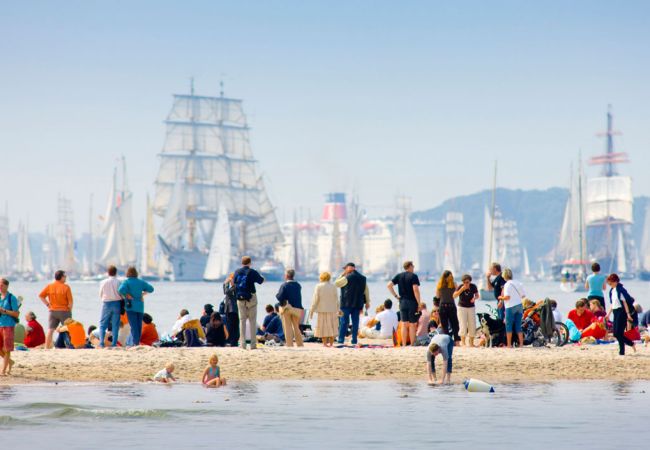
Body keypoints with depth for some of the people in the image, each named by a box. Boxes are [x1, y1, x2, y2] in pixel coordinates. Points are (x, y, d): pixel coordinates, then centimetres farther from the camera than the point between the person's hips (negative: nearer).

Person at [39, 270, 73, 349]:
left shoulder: (49, 286, 2)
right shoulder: (66, 287, -9)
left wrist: (48, 304, 3)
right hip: (64, 311, -3)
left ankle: (47, 347, 0)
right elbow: (70, 301, -10)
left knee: (50, 330, 4)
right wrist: (70, 310, 3)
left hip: (52, 311, 3)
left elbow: (41, 295, 0)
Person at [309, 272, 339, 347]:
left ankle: (325, 343, 1)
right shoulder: (333, 287, 0)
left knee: (323, 327, 3)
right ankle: (331, 343, 9)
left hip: (322, 310, -1)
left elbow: (315, 299, -6)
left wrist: (312, 310, -1)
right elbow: (336, 299, 4)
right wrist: (337, 310, 13)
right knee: (332, 327, 8)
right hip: (332, 310, 1)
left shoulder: (318, 286, -5)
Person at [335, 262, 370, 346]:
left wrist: (342, 275, 4)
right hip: (357, 304, 5)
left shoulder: (347, 278, -11)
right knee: (355, 322, 7)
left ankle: (340, 340, -1)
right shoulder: (363, 278, 9)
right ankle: (354, 340, 5)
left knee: (343, 322, 0)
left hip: (346, 304, -5)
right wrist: (367, 302, 18)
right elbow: (366, 291, 12)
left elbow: (336, 284, -1)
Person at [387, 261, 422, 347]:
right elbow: (415, 290, -17)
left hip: (402, 302, 5)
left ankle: (404, 345, 7)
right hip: (412, 302, -5)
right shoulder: (413, 276, -8)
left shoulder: (399, 276, 8)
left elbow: (389, 285, 1)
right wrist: (419, 303, -13)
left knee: (404, 325, 8)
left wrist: (396, 296, 4)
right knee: (412, 325, 1)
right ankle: (412, 345, 1)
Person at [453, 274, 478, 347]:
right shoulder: (460, 287, -12)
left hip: (471, 307, 3)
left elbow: (477, 295, 7)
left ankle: (471, 343, 11)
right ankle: (462, 342, -2)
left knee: (472, 326, 2)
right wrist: (461, 289, -31)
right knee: (463, 325, -9)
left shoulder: (473, 286, -5)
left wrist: (474, 298, -16)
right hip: (462, 307, -3)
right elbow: (454, 296, -21)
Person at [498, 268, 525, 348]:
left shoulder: (507, 285, -10)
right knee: (518, 326, 9)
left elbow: (507, 296, -19)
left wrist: (501, 298, -1)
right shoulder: (518, 283, 9)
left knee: (509, 325, 2)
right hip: (519, 306, 6)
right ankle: (521, 343, 5)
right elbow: (523, 295, 12)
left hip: (511, 307, -6)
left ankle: (509, 344, 0)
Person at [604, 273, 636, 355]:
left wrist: (628, 314, -17)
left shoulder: (620, 290, -13)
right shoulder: (612, 291, 12)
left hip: (622, 311, -9)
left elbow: (625, 302, -15)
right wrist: (608, 313, 16)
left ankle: (622, 351, -3)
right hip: (615, 312, 9)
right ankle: (631, 344, 20)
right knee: (615, 334, 7)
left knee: (618, 333, -9)